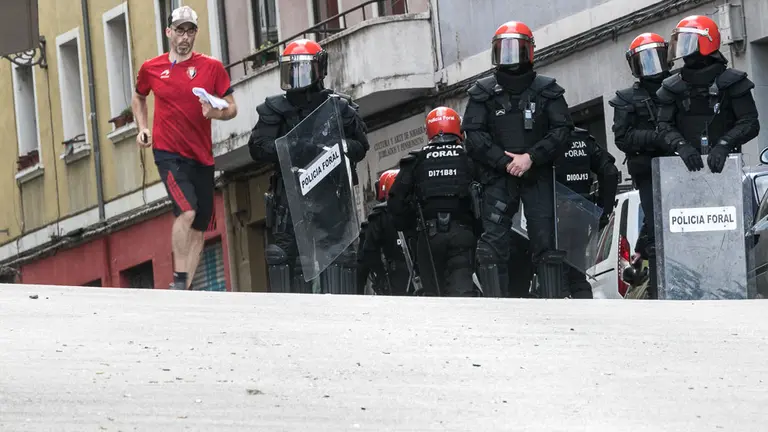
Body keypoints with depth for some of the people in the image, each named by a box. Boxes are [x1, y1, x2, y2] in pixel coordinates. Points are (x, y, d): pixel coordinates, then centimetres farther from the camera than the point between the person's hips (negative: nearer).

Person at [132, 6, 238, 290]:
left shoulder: (211, 67, 2)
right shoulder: (151, 69, 5)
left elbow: (232, 108, 5)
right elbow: (138, 98, 24)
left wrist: (215, 113, -17)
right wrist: (142, 128, 9)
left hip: (201, 157, 3)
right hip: (168, 153, -3)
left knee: (199, 228, 4)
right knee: (187, 210, -23)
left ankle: (185, 289, 11)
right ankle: (179, 280, -18)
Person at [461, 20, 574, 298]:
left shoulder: (546, 90, 7)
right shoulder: (484, 93, 8)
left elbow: (561, 129, 0)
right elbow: (474, 134, 0)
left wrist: (531, 157, -12)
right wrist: (504, 161, -11)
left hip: (538, 175, 0)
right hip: (498, 176, 0)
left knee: (546, 239, -4)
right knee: (492, 241, -10)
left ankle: (554, 301, -1)